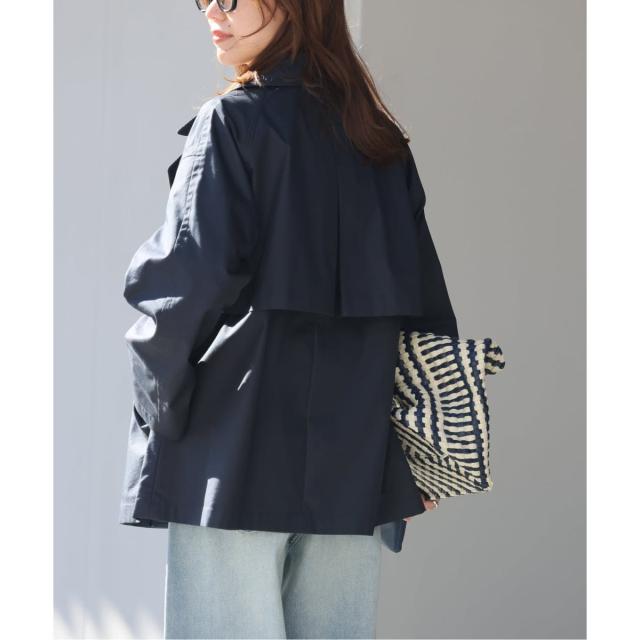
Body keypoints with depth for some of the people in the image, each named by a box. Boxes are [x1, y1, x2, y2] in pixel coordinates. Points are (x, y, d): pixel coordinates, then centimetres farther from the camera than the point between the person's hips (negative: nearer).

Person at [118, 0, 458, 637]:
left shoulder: (232, 122, -6)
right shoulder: (384, 142, 13)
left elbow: (183, 283, -13)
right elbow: (426, 302, 14)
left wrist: (158, 407, 1)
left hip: (238, 450, -6)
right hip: (354, 462, 6)